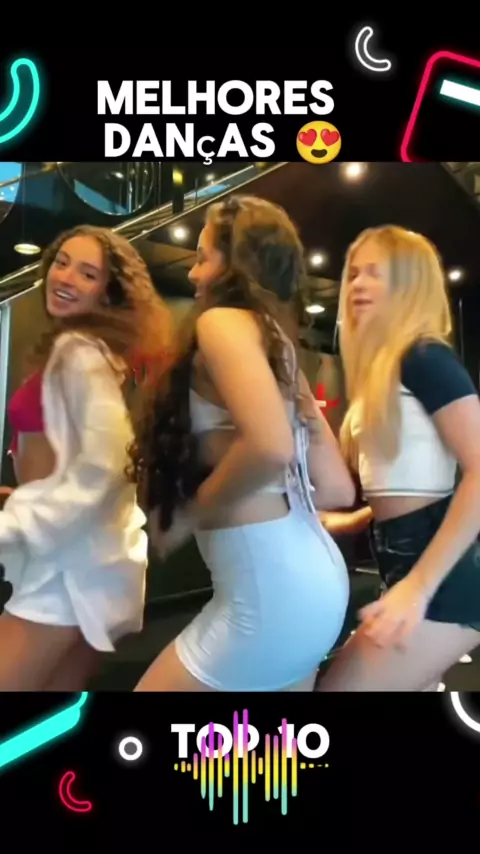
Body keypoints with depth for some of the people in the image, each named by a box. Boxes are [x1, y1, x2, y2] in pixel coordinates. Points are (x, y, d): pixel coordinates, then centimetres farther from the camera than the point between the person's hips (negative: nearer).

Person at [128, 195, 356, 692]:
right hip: (314, 578, 9)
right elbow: (338, 489, 14)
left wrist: (193, 511, -12)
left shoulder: (224, 320, -9)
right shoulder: (277, 341, 16)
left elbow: (270, 446, -28)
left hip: (268, 589, -9)